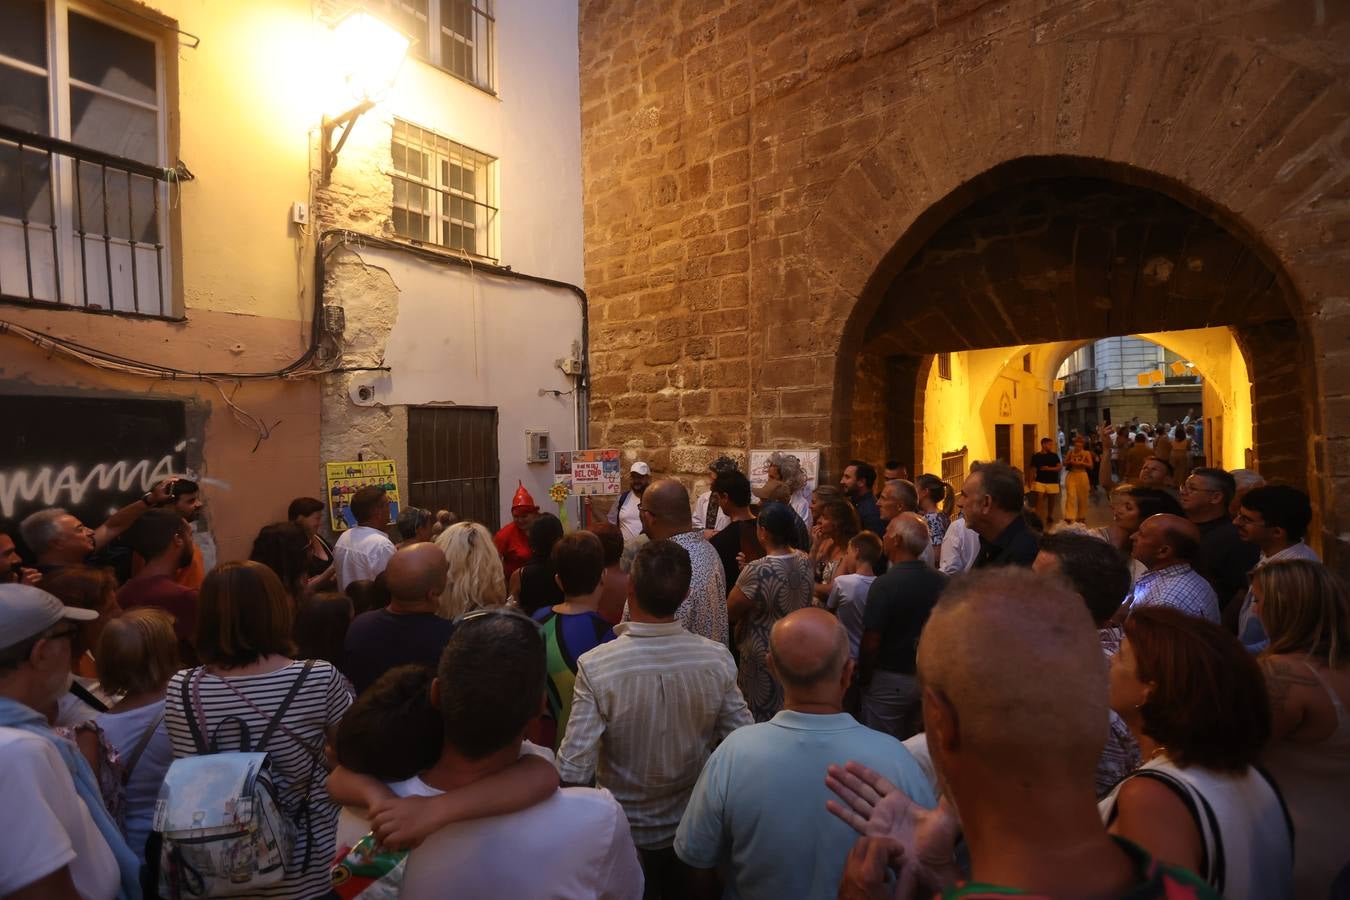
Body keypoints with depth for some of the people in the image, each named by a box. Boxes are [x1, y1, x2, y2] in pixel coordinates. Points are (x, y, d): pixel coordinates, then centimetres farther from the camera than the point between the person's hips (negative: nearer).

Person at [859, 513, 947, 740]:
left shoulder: (885, 585, -23)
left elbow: (871, 642, -20)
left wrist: (864, 678, -3)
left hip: (889, 680, -5)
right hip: (927, 677, 6)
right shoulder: (942, 581, -7)